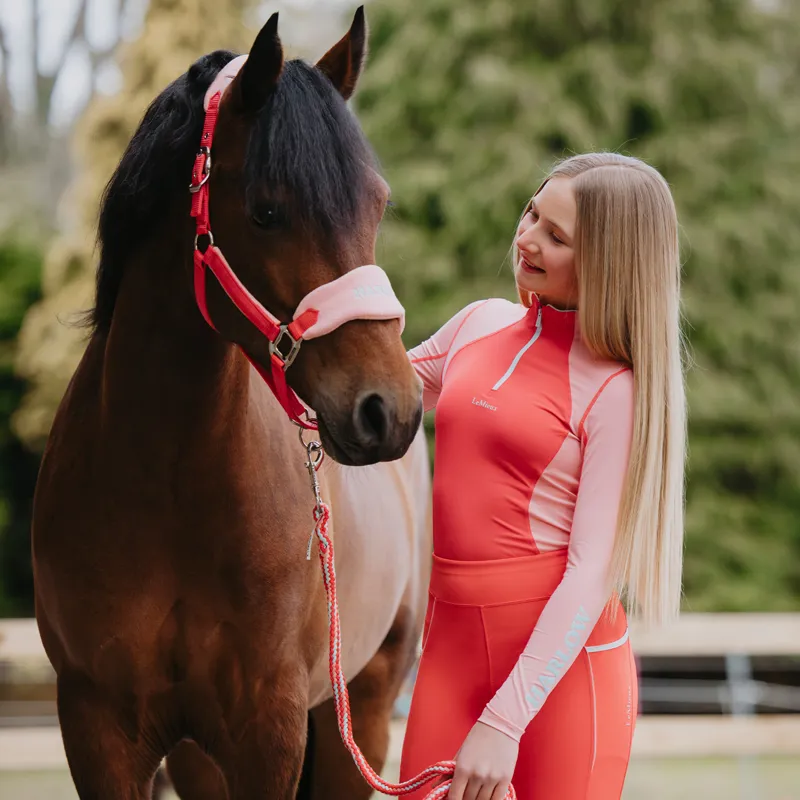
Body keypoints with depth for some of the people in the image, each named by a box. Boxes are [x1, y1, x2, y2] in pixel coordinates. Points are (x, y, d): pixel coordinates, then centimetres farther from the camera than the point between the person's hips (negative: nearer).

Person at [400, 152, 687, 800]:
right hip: (452, 642, 5)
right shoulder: (482, 325, 8)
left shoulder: (617, 392, -10)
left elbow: (592, 574, -15)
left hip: (562, 664, -5)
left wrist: (504, 722, -20)